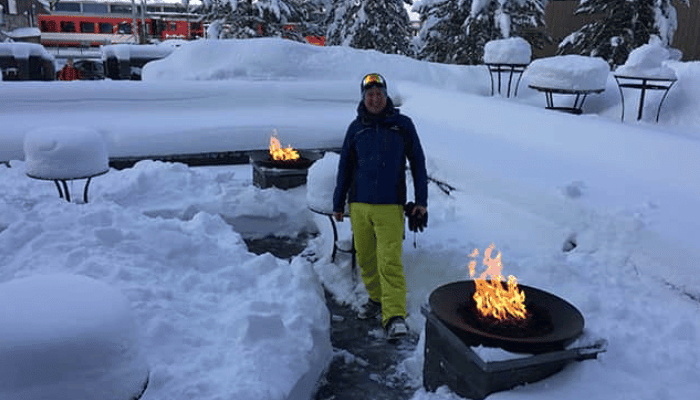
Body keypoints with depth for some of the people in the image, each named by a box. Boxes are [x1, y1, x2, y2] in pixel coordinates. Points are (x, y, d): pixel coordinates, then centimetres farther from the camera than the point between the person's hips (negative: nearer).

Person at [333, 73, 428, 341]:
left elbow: (417, 162, 8)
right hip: (359, 205, 3)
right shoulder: (356, 128, 9)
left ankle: (395, 316, -10)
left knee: (390, 261, -11)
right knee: (365, 258, 9)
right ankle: (377, 299, 29)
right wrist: (338, 204, 15)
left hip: (390, 207, -3)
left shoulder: (402, 125, 3)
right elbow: (345, 167, 15)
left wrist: (421, 200, 4)